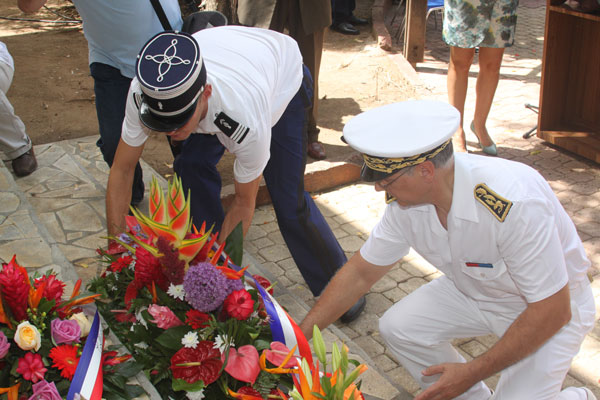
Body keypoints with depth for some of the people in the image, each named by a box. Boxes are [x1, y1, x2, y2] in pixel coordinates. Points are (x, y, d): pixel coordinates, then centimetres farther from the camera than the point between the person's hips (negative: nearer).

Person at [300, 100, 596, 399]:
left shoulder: (515, 203, -38)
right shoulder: (406, 200, -17)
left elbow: (553, 311, -30)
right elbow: (360, 274, -4)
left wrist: (471, 372, -25)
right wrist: (300, 337, -7)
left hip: (550, 306, -5)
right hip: (476, 291, 6)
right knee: (397, 327, -10)